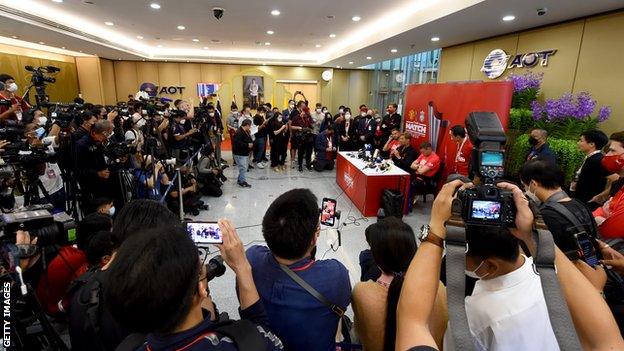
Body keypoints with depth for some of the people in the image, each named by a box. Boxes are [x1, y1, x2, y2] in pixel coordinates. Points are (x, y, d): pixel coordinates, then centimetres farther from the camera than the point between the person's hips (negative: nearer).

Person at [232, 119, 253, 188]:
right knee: (243, 168, -7)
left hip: (245, 153, 11)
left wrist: (251, 143, 8)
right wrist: (247, 145, -24)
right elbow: (237, 143, -28)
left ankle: (240, 179, 29)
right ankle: (243, 182, 1)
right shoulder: (239, 132, -21)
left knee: (243, 168, 17)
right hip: (239, 154, -11)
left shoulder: (246, 132, 12)